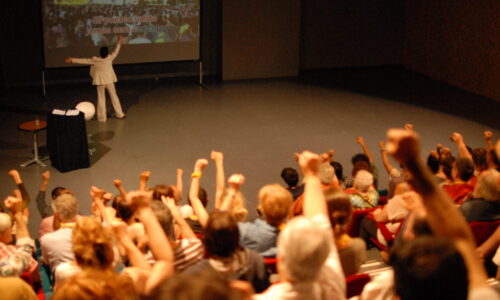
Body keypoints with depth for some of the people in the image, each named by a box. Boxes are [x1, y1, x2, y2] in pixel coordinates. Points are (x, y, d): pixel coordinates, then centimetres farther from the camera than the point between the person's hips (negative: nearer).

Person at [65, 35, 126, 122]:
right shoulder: (110, 58, -12)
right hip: (109, 80, 0)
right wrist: (119, 42, 17)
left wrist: (72, 60, 6)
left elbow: (84, 61, -4)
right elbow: (116, 51, 3)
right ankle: (120, 115, 13)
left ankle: (102, 117, 10)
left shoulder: (95, 60, -12)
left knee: (101, 98, 8)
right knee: (114, 96, 9)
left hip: (100, 81, 0)